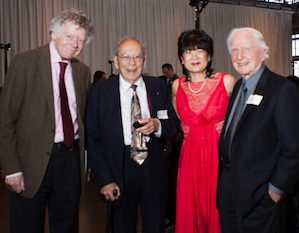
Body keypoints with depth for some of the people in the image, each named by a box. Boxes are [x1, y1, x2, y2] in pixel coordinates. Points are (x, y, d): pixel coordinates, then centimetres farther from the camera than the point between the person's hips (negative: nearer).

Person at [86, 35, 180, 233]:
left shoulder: (159, 87, 4)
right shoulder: (100, 91, -2)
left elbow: (175, 124, 9)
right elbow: (92, 138, -3)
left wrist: (158, 126, -15)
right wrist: (105, 180, -8)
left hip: (154, 170, 2)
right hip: (119, 171, -1)